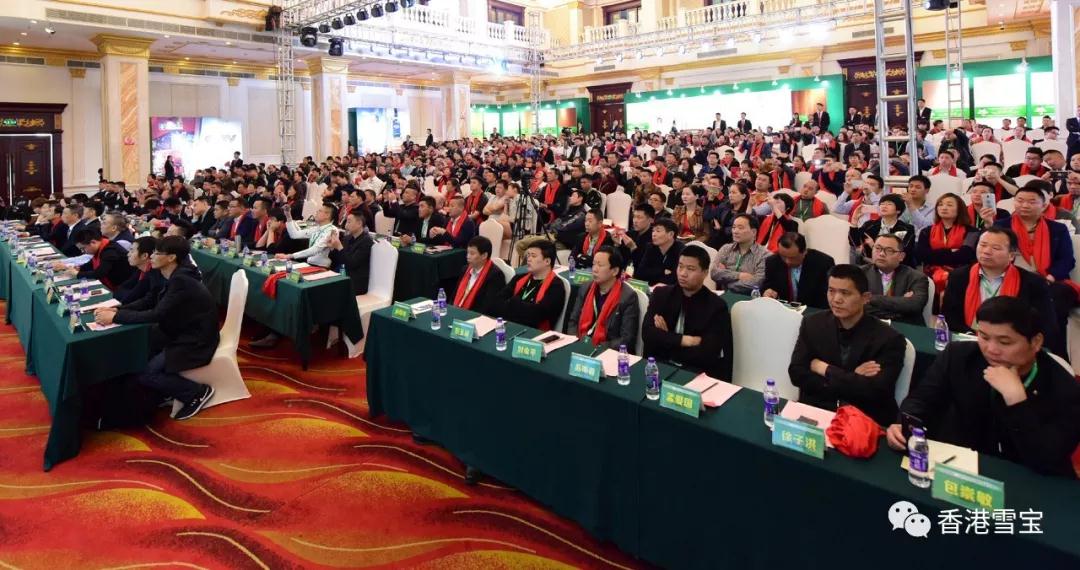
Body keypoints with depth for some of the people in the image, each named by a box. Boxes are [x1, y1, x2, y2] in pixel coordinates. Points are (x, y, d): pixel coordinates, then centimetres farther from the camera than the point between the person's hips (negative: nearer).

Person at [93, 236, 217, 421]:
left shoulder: (182, 281, -24)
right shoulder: (175, 277, 5)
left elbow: (157, 315, -27)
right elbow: (149, 301, 11)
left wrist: (115, 317, -21)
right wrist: (116, 309, -3)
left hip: (195, 343, -10)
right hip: (180, 333, 10)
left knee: (143, 373, -15)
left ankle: (198, 392, 0)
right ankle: (166, 392, 18)